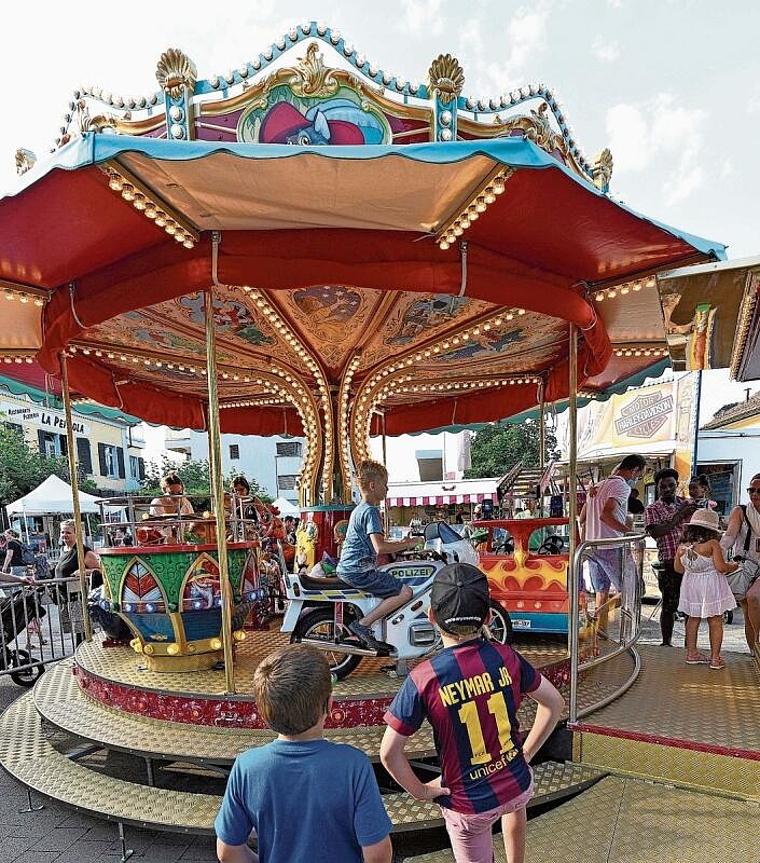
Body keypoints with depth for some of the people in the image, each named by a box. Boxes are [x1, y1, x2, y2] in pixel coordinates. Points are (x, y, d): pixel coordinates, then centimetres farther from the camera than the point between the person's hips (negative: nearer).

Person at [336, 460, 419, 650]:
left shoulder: (359, 509, 17)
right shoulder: (370, 511, -14)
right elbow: (380, 547, -24)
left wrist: (400, 542, 17)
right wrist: (407, 545, -13)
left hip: (346, 569, 10)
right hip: (359, 571, -10)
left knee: (396, 585, 28)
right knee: (405, 592, -16)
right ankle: (362, 624, -16)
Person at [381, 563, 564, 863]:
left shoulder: (423, 678, -24)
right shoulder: (506, 657, -15)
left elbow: (389, 752, -19)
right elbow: (554, 702, -2)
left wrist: (420, 791, -3)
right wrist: (527, 753, 7)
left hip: (468, 805, -3)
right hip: (519, 785, 4)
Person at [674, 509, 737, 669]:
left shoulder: (682, 547, -2)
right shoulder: (712, 544, -18)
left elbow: (678, 568, 7)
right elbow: (721, 567, -19)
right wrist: (733, 566, 1)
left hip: (691, 585, 5)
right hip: (711, 586, -5)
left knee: (693, 619, 16)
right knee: (715, 621, 7)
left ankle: (691, 653, 23)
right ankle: (715, 658, 10)